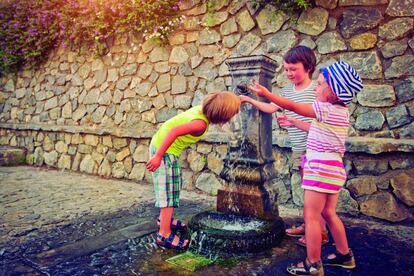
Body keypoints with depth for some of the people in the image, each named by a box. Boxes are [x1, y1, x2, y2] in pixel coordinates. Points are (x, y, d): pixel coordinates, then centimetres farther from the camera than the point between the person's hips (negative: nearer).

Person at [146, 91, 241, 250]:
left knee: (174, 185, 22)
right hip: (164, 151, -10)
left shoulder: (202, 108, -4)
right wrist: (158, 157, -37)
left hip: (161, 145, 10)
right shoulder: (201, 123, -29)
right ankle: (164, 234, 1)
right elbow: (174, 131, -38)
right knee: (169, 191, -5)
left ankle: (165, 218, 39)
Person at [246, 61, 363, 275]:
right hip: (332, 167, 10)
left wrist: (266, 93, -9)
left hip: (322, 167, -10)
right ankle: (344, 255, 32)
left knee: (311, 215, -3)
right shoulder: (339, 112, 14)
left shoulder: (328, 110, -14)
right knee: (328, 213, 20)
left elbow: (293, 107, -14)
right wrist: (295, 123, 29)